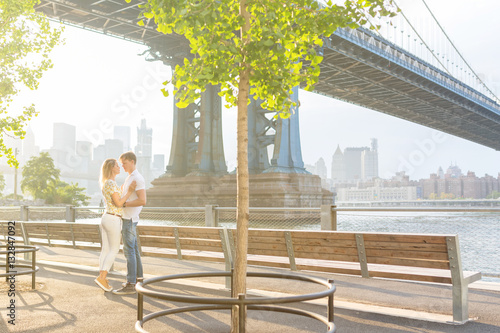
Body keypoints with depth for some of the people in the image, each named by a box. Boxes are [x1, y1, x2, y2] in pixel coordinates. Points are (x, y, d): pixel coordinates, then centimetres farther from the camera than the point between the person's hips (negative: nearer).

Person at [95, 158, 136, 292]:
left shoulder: (106, 183, 12)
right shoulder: (112, 183, -18)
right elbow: (118, 203, -21)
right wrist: (130, 192, -14)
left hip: (105, 218, 9)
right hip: (113, 220, -9)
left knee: (106, 249, 10)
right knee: (114, 250, 0)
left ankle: (102, 278, 11)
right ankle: (102, 277, -4)